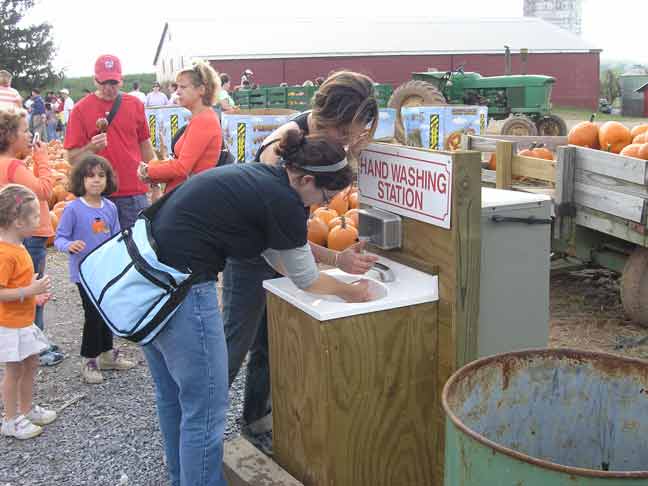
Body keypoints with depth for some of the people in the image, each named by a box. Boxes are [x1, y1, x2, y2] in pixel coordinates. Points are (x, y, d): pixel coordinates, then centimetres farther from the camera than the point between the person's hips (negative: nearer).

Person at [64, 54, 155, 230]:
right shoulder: (81, 109, 0)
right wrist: (91, 148, -21)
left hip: (135, 191, 2)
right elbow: (72, 157, 0)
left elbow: (145, 145, 16)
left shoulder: (135, 104, 8)